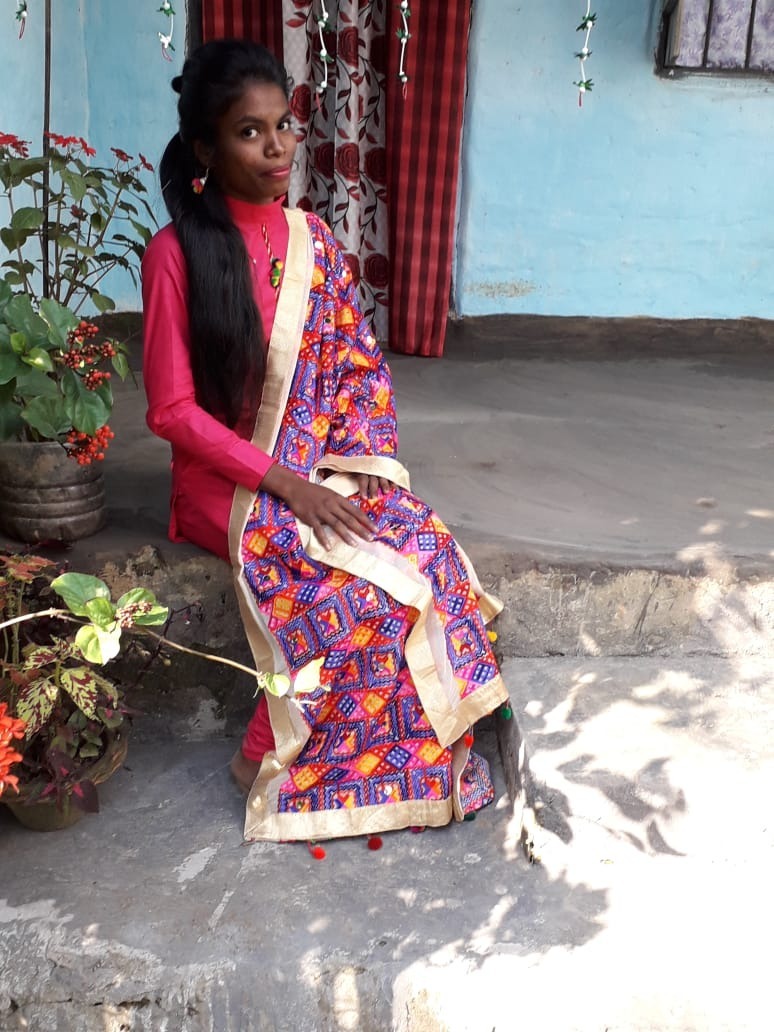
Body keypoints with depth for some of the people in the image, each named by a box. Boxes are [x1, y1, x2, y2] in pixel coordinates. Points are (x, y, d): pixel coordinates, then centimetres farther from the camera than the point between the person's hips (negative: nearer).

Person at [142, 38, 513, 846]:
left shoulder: (311, 239, 5)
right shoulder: (176, 254, -11)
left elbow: (362, 363, 9)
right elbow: (173, 410, -12)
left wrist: (359, 460, -7)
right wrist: (282, 483, -18)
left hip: (326, 469, 5)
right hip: (230, 481, -5)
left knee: (429, 554, -19)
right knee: (360, 582, -26)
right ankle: (269, 757, -6)